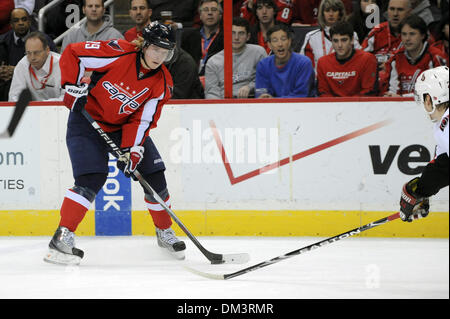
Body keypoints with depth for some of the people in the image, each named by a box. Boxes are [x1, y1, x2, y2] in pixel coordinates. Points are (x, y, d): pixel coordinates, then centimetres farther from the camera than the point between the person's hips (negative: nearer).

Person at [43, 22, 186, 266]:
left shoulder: (161, 84, -10)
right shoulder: (118, 53, -23)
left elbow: (142, 119, -11)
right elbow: (72, 53, -18)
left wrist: (132, 150, -23)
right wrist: (73, 86, -25)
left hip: (125, 126, 5)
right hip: (88, 120, -5)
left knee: (154, 176, 1)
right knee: (92, 178, -22)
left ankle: (164, 232, 22)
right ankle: (62, 236, -21)